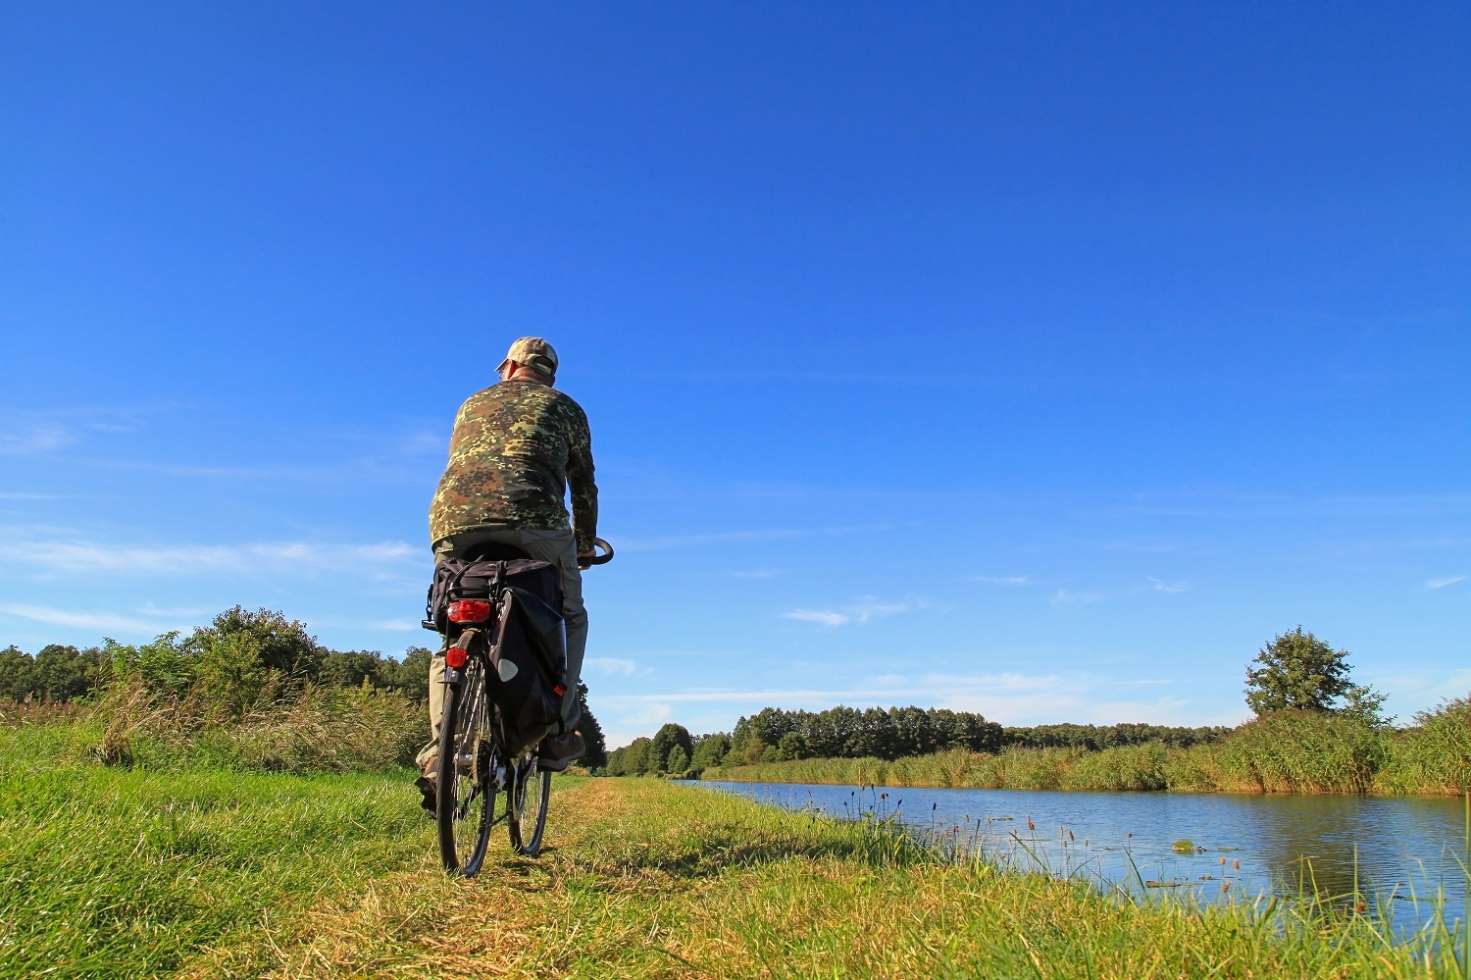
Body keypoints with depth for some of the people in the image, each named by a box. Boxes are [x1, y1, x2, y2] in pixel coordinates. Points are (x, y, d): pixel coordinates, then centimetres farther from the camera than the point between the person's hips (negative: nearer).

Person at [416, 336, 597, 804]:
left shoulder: (473, 403, 32)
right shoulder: (565, 408, 24)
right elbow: (583, 486, 24)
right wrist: (585, 547, 37)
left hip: (451, 520, 3)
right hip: (534, 520, -2)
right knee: (571, 617, 20)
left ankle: (439, 748, 1)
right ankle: (557, 732, 7)